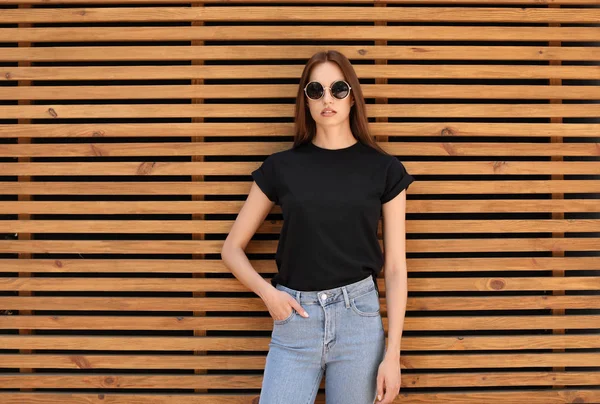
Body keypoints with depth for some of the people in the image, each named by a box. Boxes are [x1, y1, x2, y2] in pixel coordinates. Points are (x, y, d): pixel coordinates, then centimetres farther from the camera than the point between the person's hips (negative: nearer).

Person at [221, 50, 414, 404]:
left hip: (358, 316, 0)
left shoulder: (384, 169, 1)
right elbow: (232, 248, 9)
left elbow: (395, 267, 0)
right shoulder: (281, 166, 3)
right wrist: (267, 292, -9)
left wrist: (393, 354, -5)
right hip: (295, 319, 1)